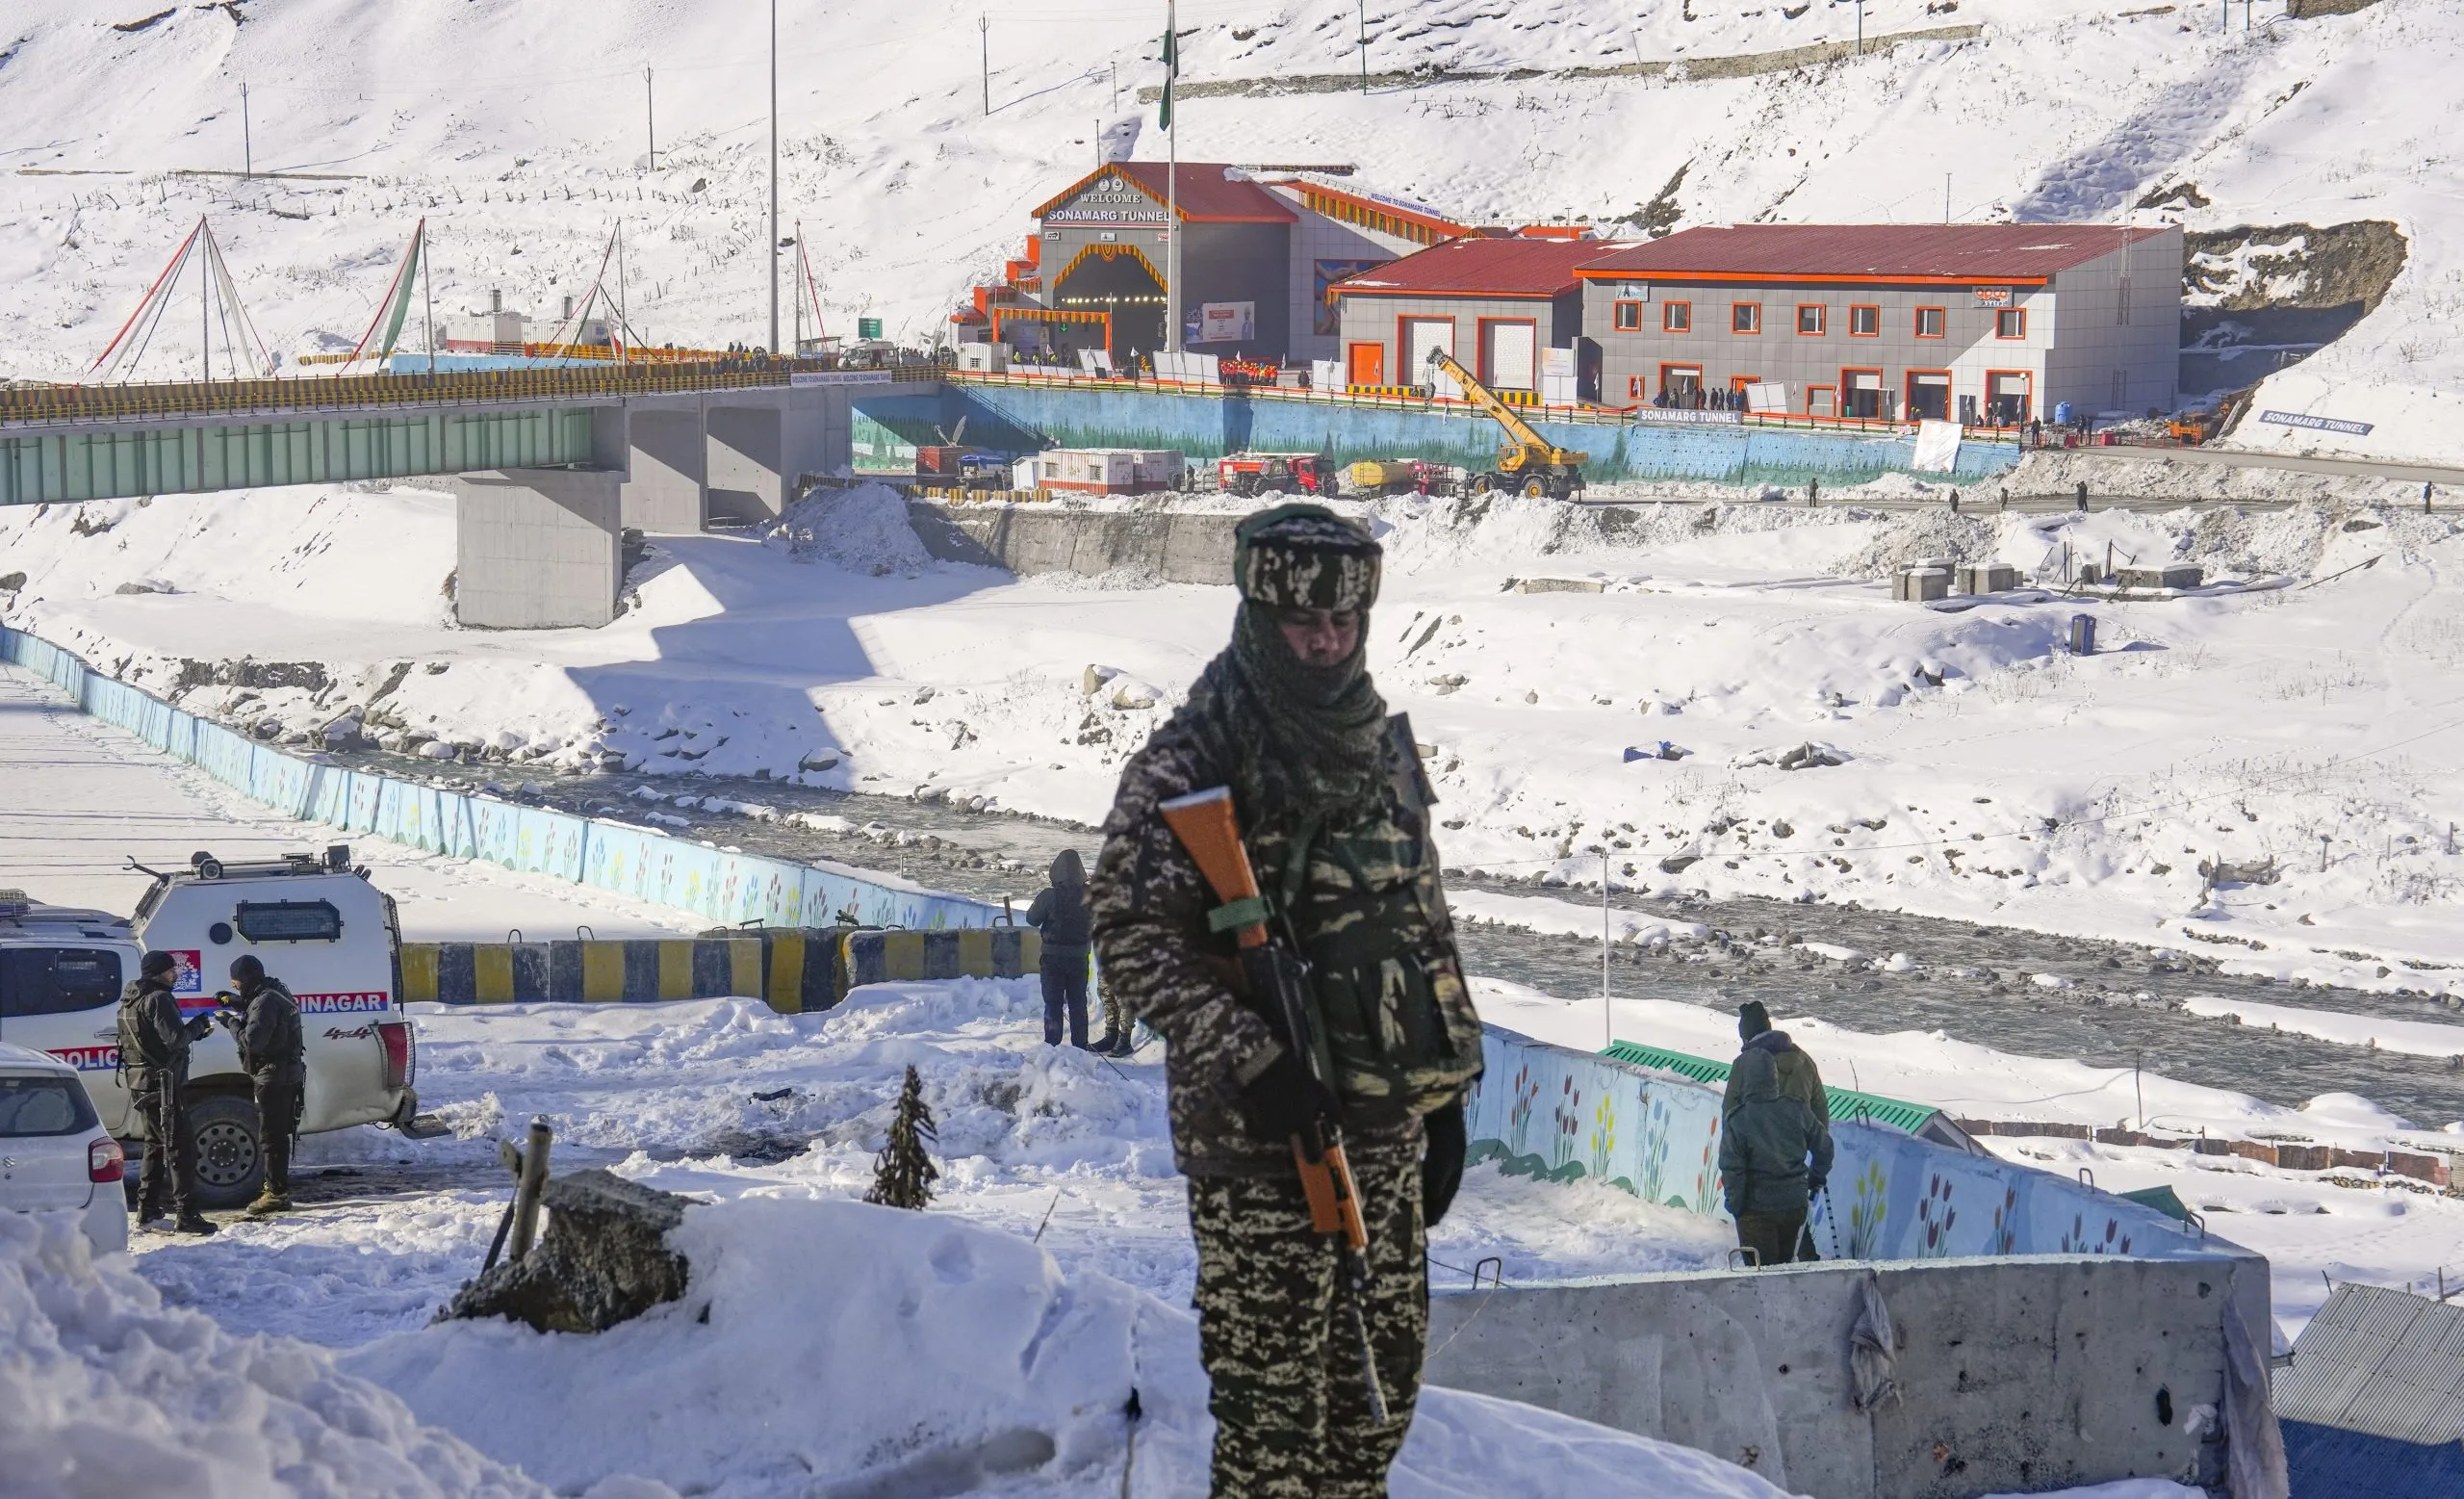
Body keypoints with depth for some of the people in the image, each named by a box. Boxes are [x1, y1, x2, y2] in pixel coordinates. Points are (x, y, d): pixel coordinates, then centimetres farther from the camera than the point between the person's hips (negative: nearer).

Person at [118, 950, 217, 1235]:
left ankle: (147, 1212, 18)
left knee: (156, 1145, 18)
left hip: (140, 1083, 10)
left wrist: (196, 1031, 13)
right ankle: (186, 1215, -13)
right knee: (180, 1147, -9)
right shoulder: (158, 999, -14)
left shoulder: (131, 1002, 18)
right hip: (162, 1083, -10)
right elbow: (175, 1037, -23)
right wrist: (198, 1025, -6)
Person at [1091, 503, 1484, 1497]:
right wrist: (1248, 1061, -22)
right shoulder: (1193, 761, -7)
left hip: (1389, 1119, 6)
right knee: (1274, 1386, -5)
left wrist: (1448, 1091, 17)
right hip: (1259, 1128, -6)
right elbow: (1131, 932, -13)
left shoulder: (1385, 747, 13)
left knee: (1384, 1375, 12)